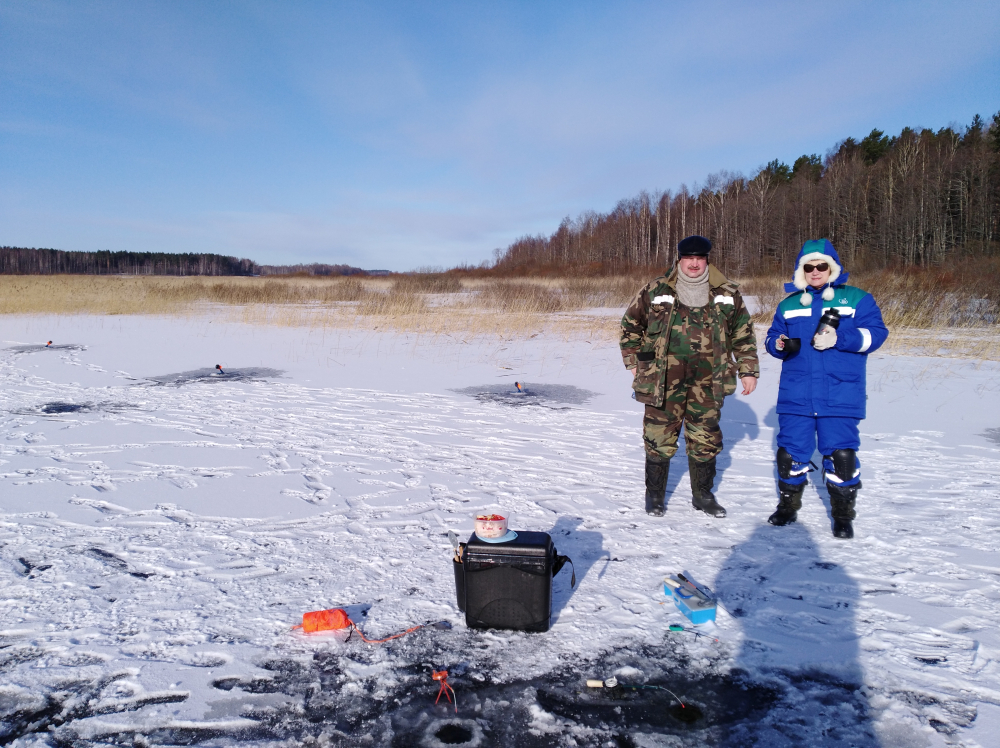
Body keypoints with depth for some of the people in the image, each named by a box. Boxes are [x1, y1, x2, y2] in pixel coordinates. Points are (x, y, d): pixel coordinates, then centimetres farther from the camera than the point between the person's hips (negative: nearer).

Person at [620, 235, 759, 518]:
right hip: (663, 379, -2)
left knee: (706, 439, 11)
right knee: (659, 439, 2)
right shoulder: (656, 291, 1)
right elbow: (630, 324, 11)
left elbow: (743, 335, 15)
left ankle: (703, 495, 28)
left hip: (707, 381, 2)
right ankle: (654, 494, 19)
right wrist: (633, 362, 8)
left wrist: (748, 370, 10)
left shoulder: (727, 294, 7)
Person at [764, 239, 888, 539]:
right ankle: (788, 506, 27)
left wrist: (839, 339, -18)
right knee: (790, 451, 8)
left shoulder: (856, 299, 5)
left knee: (841, 453, -1)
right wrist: (780, 344, -9)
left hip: (840, 396, -3)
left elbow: (876, 332, -4)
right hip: (795, 396, 3)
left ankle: (843, 514, 16)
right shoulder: (789, 305, 14)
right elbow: (772, 338, 16)